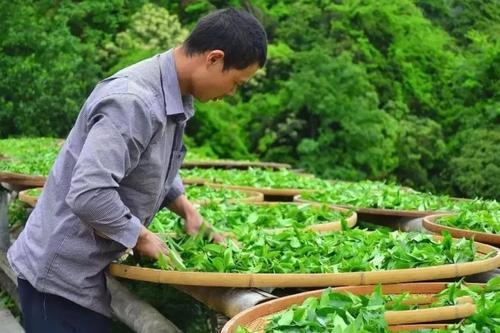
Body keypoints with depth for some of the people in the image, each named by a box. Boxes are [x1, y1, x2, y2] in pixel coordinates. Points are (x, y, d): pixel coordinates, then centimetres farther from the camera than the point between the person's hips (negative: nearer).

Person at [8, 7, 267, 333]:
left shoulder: (173, 98, 4)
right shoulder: (134, 101, -27)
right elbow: (89, 194, -34)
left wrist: (188, 210, 6)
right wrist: (142, 237, -19)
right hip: (60, 273, -9)